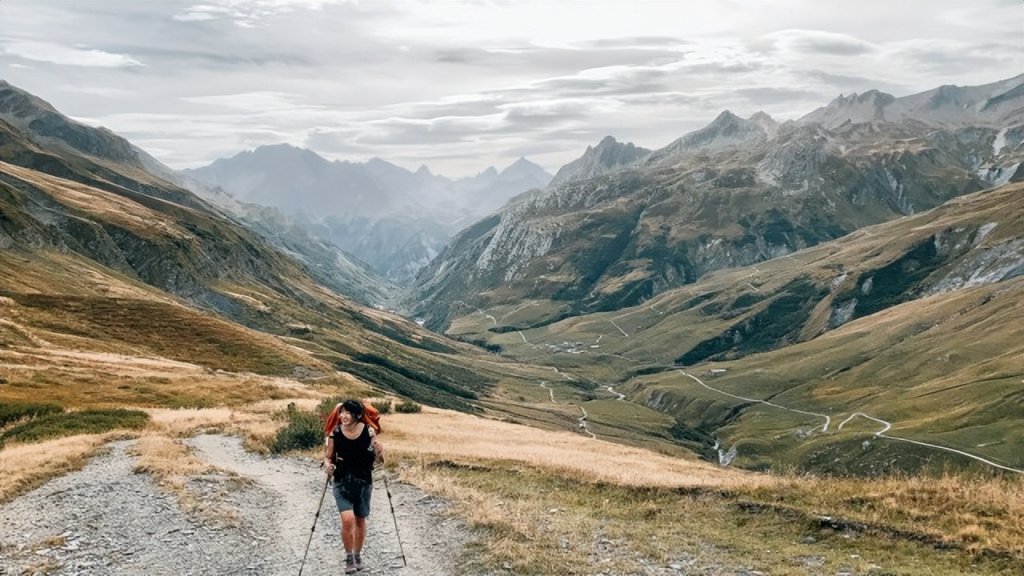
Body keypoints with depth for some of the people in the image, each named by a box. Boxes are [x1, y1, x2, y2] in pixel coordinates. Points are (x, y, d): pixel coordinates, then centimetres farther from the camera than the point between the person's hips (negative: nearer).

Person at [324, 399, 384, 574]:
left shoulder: (368, 432, -11)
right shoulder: (335, 433, -10)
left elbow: (379, 460, -4)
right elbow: (328, 456, 2)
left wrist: (379, 452, -25)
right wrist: (328, 465, -19)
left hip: (364, 482, 1)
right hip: (342, 482, -1)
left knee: (360, 520, 14)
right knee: (347, 520, -14)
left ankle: (358, 555, 36)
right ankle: (349, 557, 8)